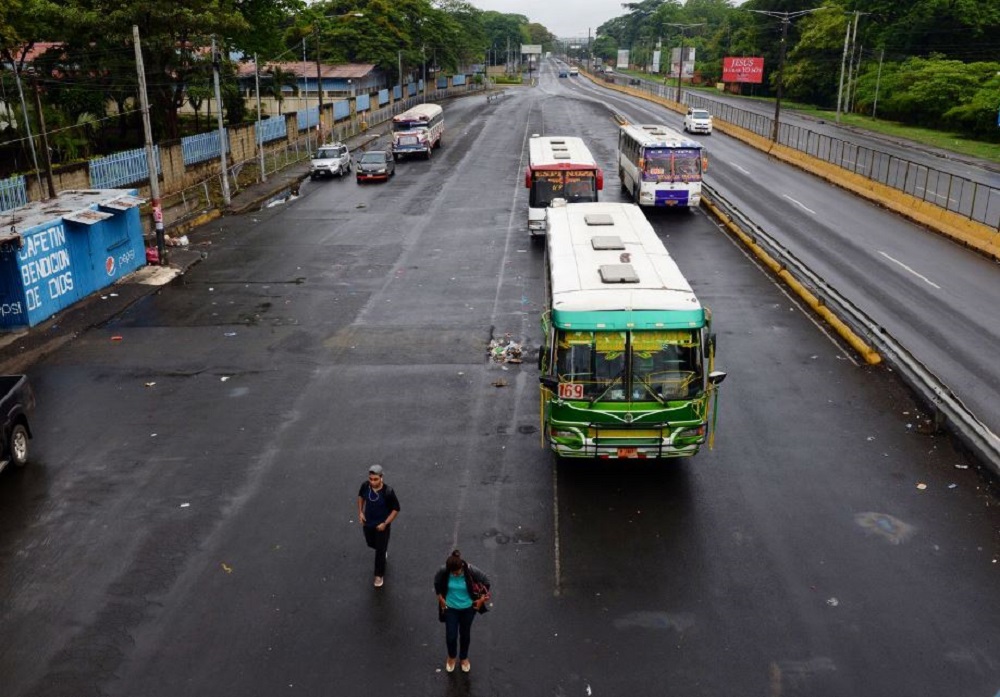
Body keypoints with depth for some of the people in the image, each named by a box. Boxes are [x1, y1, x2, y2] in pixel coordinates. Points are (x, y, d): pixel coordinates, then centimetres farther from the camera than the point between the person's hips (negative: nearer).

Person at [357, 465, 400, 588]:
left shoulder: (388, 492, -31)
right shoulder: (365, 486, -20)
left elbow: (396, 509, -17)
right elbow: (361, 496, 5)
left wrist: (385, 523, -20)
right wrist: (360, 512, -4)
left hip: (381, 525, -4)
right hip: (367, 523, 4)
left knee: (380, 551, 8)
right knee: (371, 543, 27)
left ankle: (379, 575, 30)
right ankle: (384, 548, 61)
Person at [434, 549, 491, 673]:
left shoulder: (471, 570, -29)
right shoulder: (443, 571, -26)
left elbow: (486, 581, -13)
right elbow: (437, 582, -3)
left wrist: (482, 599, -9)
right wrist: (440, 598, -1)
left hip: (468, 608, 0)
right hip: (450, 608, 0)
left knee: (465, 634, 18)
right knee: (450, 635, 9)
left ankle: (464, 657, 45)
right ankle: (451, 657, 41)